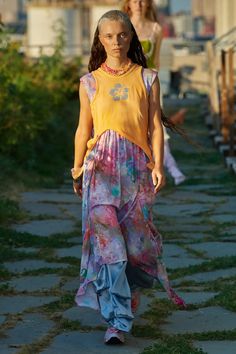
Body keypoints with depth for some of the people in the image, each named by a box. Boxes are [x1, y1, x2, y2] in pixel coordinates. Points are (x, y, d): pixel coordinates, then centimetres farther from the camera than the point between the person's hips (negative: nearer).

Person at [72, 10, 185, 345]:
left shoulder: (147, 78, 8)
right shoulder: (90, 82, 9)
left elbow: (155, 126, 3)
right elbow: (84, 129, 12)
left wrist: (158, 165, -7)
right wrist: (77, 170, 11)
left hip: (136, 166, 0)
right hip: (101, 166, 0)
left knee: (134, 236, 3)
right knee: (105, 234, -12)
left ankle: (129, 292, 32)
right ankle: (117, 321, -13)